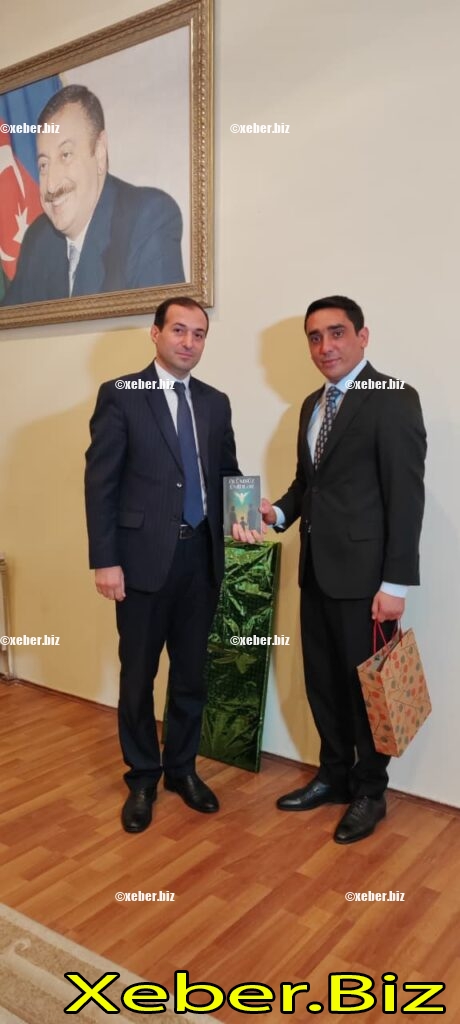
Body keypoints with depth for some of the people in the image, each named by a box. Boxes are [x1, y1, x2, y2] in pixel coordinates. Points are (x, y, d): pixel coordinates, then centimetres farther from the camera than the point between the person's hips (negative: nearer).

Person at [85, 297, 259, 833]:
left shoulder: (216, 402, 10)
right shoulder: (120, 394, -4)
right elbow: (100, 482, -8)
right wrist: (104, 560, -13)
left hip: (201, 555, 4)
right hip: (144, 556, -4)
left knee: (192, 672, 15)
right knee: (138, 675, 9)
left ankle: (182, 768, 34)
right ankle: (142, 777, 29)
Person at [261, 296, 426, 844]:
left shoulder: (393, 398, -11)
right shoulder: (313, 405, 14)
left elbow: (406, 495, -15)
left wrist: (395, 582, -18)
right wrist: (279, 511, 1)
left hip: (364, 573, -7)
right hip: (316, 569, 7)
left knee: (365, 685, 7)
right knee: (322, 681, 16)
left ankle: (369, 792, 27)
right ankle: (334, 775, 36)